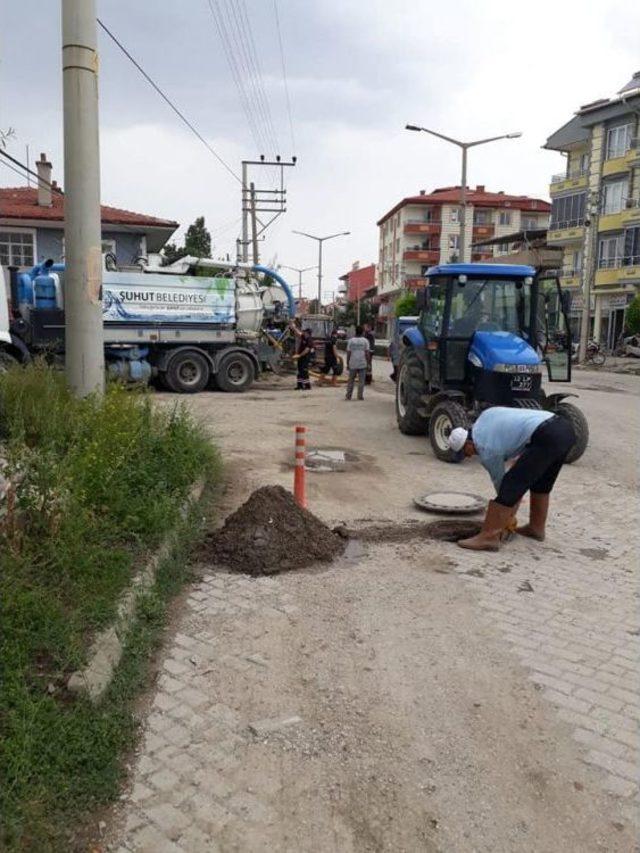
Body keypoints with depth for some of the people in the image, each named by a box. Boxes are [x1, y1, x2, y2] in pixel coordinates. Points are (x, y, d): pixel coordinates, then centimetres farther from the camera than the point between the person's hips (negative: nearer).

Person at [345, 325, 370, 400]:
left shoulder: (350, 340, 3)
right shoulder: (365, 341, -1)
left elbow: (348, 353, 1)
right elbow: (367, 353, -4)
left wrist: (347, 364, 6)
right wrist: (368, 363, 2)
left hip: (352, 364, 2)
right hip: (362, 364, -2)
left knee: (351, 380, 10)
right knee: (361, 380, 3)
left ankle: (348, 396, 10)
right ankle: (360, 396, 2)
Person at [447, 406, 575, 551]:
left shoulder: (486, 448, 0)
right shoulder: (486, 415, 21)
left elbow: (499, 480, 12)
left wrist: (509, 515, 27)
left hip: (547, 438, -9)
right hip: (565, 427, 9)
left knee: (510, 484, -5)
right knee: (540, 482, 26)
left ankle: (488, 537, -5)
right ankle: (536, 527, 37)